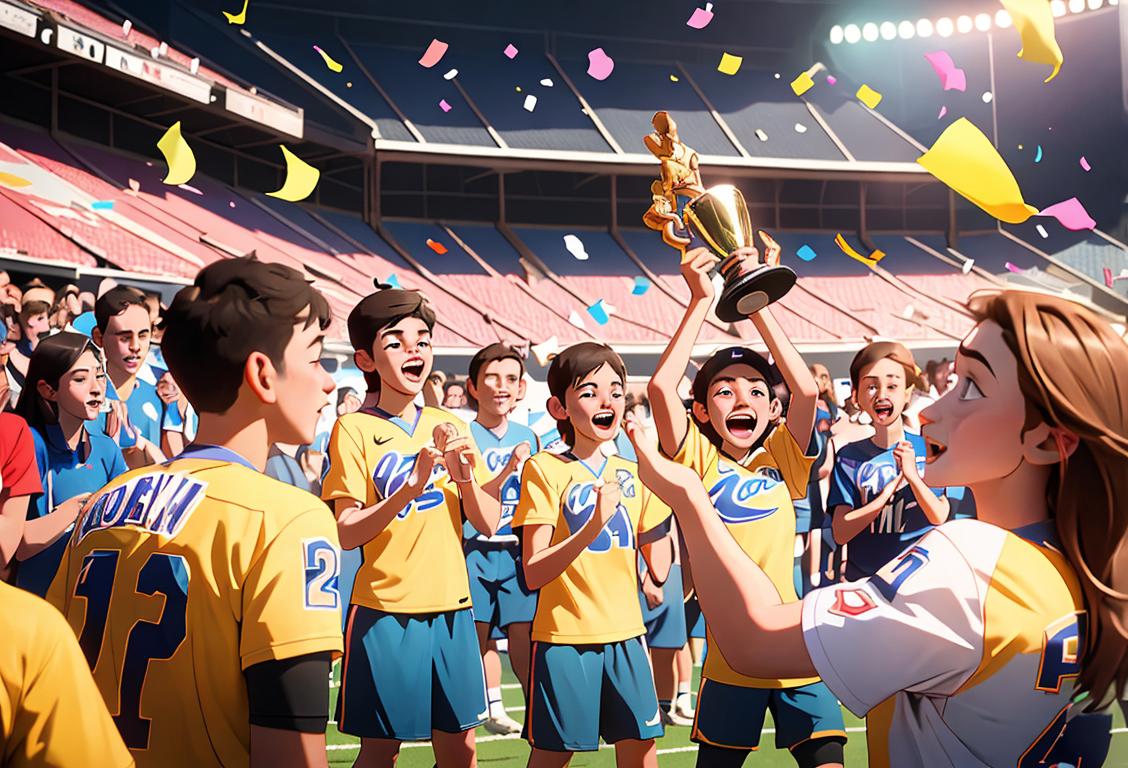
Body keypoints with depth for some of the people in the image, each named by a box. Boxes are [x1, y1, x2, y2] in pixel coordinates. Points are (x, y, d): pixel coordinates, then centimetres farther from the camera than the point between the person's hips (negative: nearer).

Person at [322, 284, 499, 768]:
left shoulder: (450, 427, 7)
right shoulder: (355, 428, -7)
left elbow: (489, 524, 4)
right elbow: (346, 534, -13)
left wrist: (464, 476, -13)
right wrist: (410, 488, -25)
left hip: (451, 606, 4)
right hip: (385, 610, -4)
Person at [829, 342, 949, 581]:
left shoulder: (927, 448, -3)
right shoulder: (848, 456, -4)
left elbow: (942, 518, -9)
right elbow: (840, 532, -10)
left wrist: (913, 476, -22)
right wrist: (887, 493, -17)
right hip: (863, 578, 0)